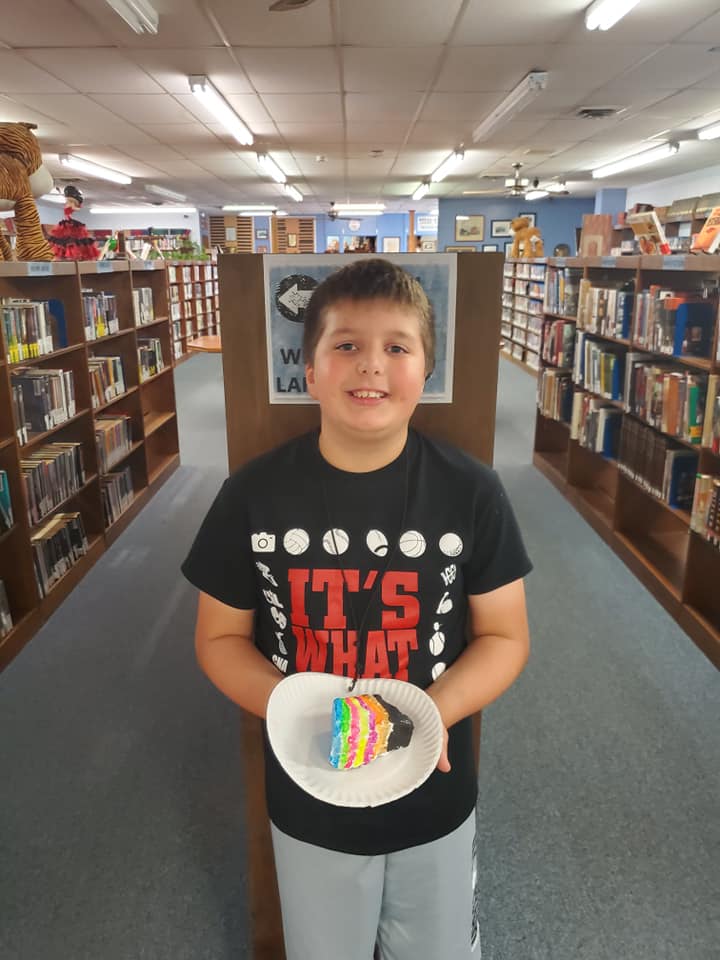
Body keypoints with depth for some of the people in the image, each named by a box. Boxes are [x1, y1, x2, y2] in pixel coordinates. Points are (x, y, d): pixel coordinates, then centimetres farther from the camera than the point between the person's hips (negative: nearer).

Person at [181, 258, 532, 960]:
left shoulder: (471, 491, -15)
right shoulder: (254, 494, -14)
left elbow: (505, 636, -7)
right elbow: (219, 638, -5)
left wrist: (434, 714, -24)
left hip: (436, 800, 1)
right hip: (308, 804, 0)